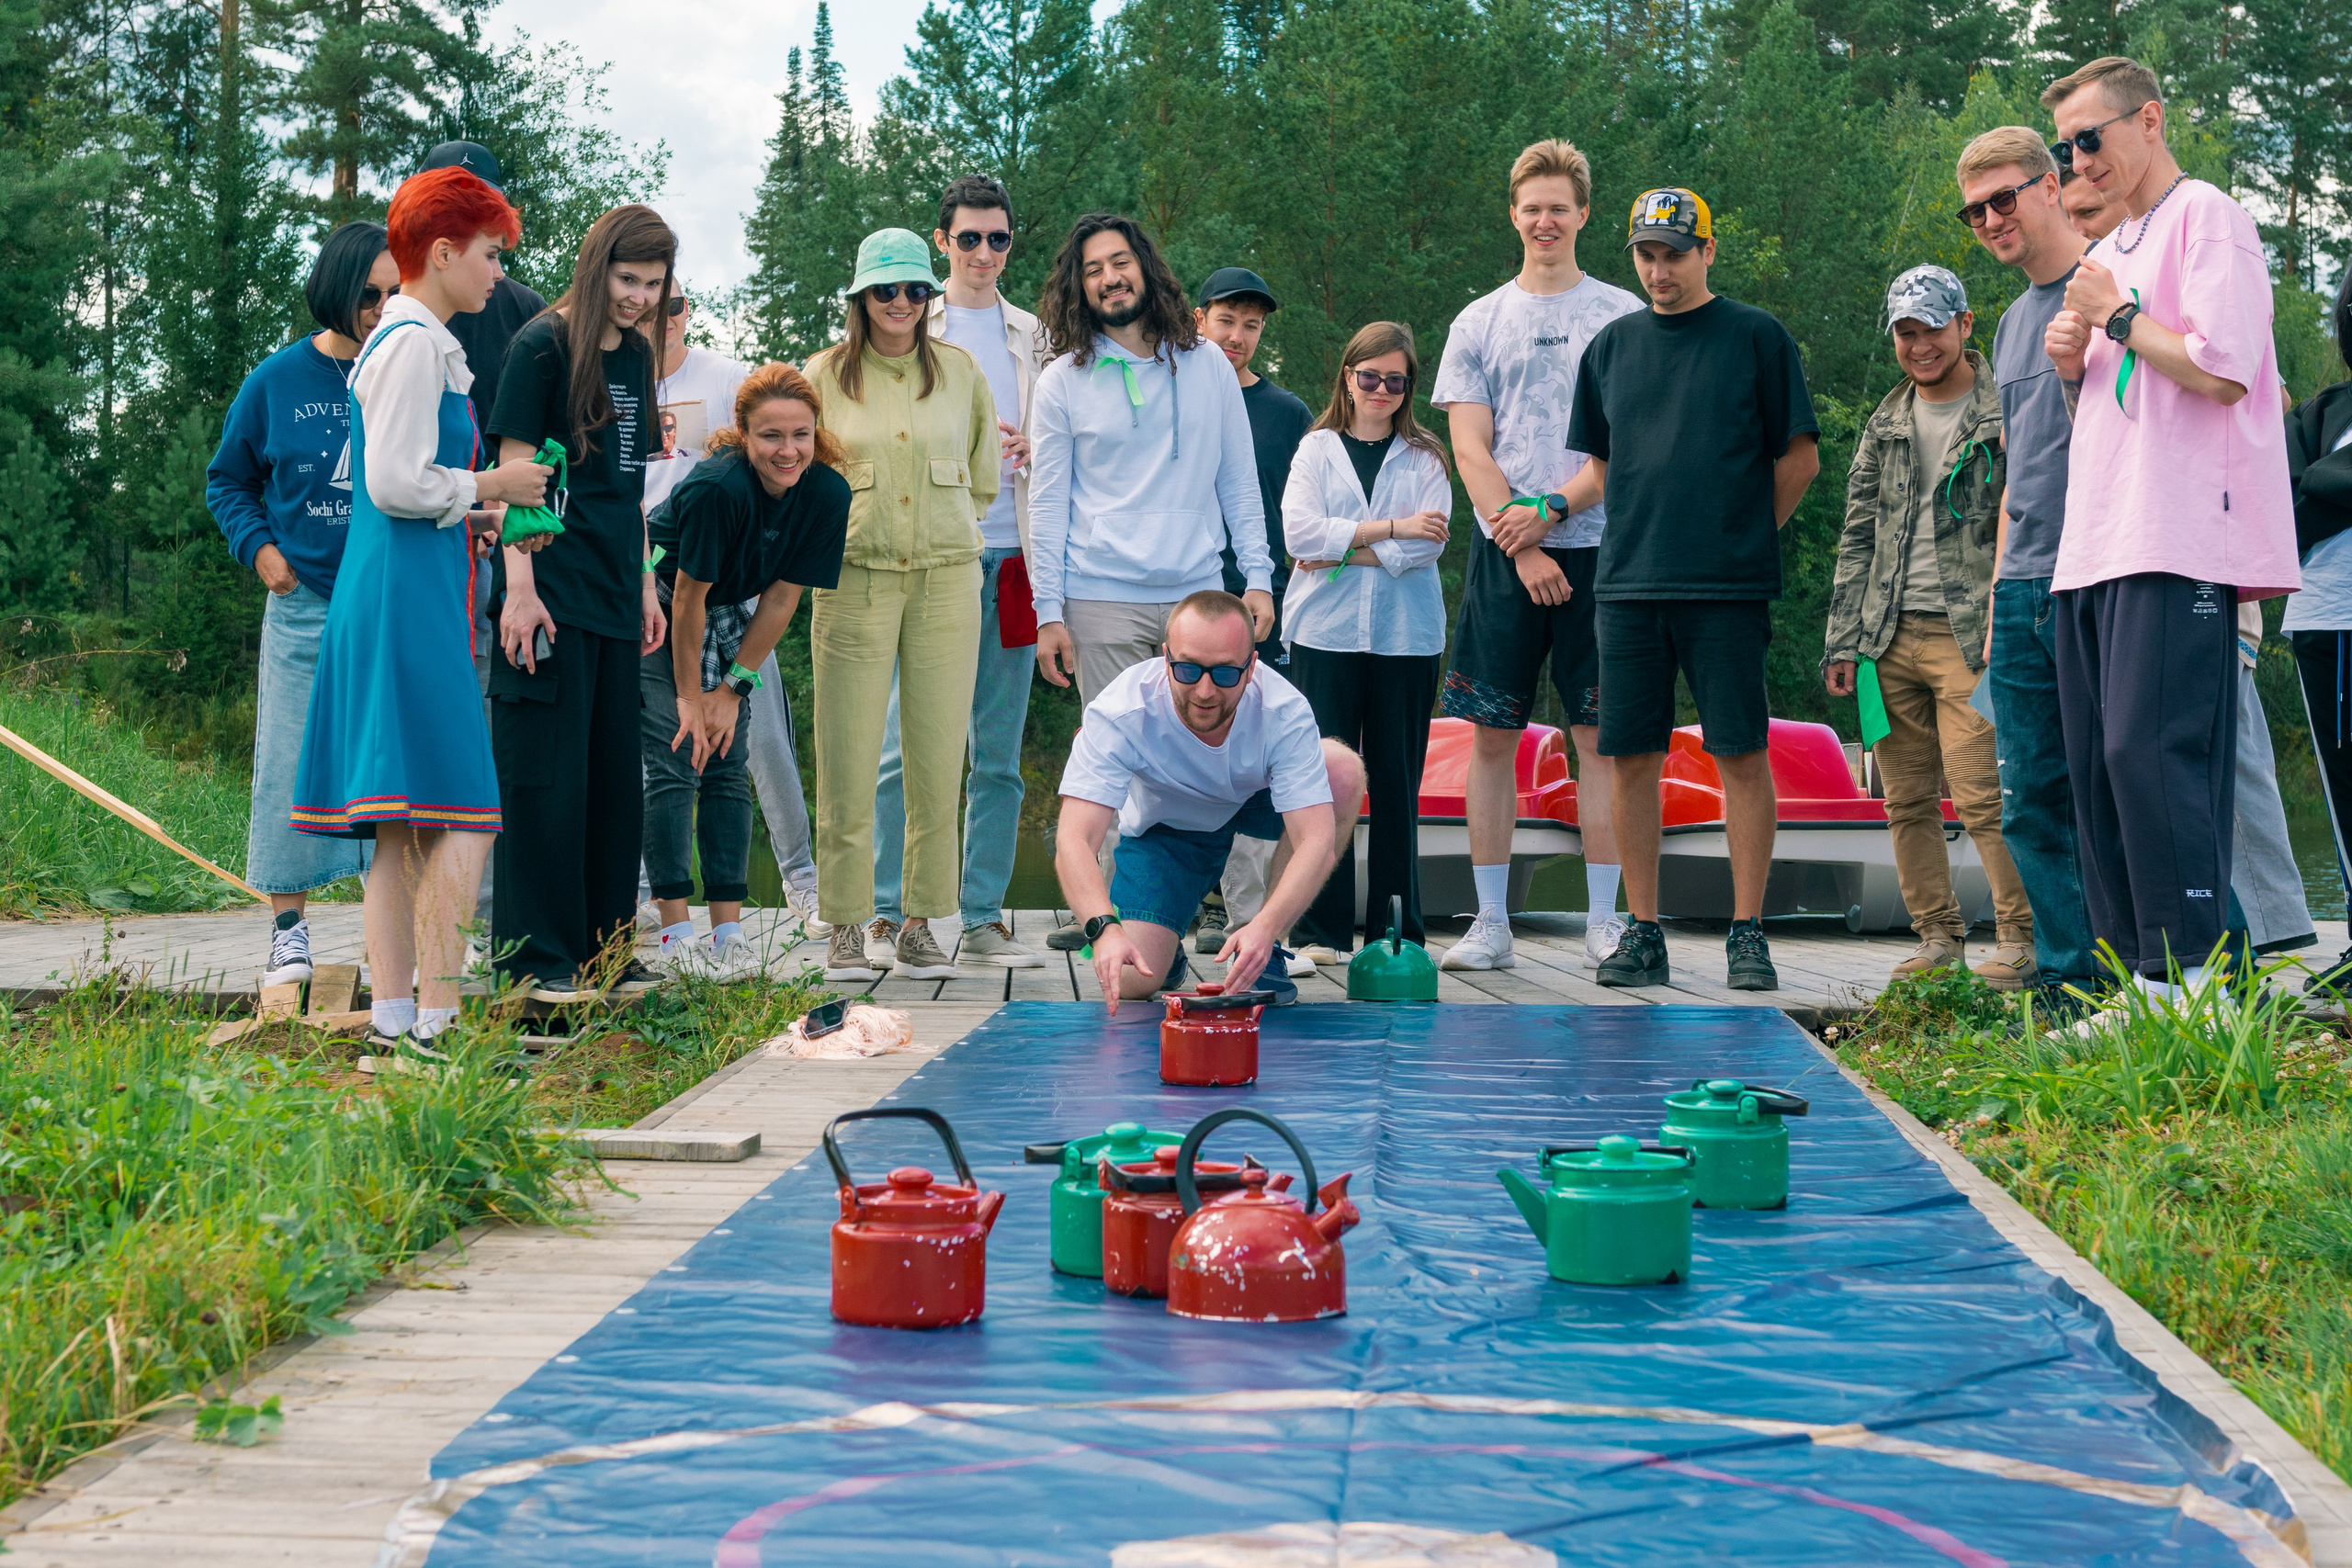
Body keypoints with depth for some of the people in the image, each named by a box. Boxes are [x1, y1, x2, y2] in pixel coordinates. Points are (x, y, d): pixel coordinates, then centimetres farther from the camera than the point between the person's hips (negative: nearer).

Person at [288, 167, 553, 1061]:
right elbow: (397, 483, -18)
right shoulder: (413, 344, -11)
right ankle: (431, 1022, -10)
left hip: (389, 594, 11)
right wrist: (488, 488, -5)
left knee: (401, 825, 9)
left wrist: (491, 519, 17)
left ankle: (393, 1020, 11)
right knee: (462, 815, -10)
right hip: (408, 595, -11)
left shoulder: (415, 342, 19)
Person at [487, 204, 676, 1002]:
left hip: (613, 598, 8)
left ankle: (605, 950, 18)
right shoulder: (542, 347, -8)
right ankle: (538, 958, 1)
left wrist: (645, 584, 20)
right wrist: (520, 589, -17)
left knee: (616, 777, 10)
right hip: (551, 596, -8)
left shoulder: (636, 354, 14)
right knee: (547, 778, -5)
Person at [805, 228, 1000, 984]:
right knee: (849, 758, -4)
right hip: (854, 581, -1)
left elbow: (985, 477, 18)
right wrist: (840, 531, 6)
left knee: (938, 758, 0)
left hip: (946, 581, 1)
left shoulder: (960, 371, 9)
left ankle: (921, 926, 7)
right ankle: (846, 928, 3)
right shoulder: (825, 376, 5)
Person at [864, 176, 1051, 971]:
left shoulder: (1033, 336, 16)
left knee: (999, 753, 3)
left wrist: (1031, 448, -3)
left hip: (1009, 555, 3)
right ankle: (887, 916, 0)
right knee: (906, 746, -6)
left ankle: (984, 919, 8)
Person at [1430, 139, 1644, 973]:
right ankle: (1491, 923, 4)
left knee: (1600, 734, -1)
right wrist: (1523, 550, -8)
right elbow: (1470, 449, 3)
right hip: (1506, 551, 1)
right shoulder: (1479, 323, 10)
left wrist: (1548, 511, -9)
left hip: (1596, 545, -1)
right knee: (1493, 734, -1)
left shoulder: (1622, 316, 7)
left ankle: (1604, 920, 4)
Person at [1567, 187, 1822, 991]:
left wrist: (1749, 532, 2)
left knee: (1741, 754, -3)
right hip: (1629, 583, 4)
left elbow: (1799, 456, 6)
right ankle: (1642, 933, 10)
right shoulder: (1613, 346, 15)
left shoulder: (1756, 337, 4)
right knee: (1632, 757, 3)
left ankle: (1747, 933, 3)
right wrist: (1550, 508, 4)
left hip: (1727, 589, -4)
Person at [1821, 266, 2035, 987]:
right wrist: (1843, 639, 11)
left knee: (1980, 796, -12)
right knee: (1907, 802, 6)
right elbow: (1858, 537, 18)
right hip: (1891, 636, 6)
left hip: (1969, 635, -6)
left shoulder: (2006, 413, -2)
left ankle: (2020, 939, -3)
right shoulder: (1886, 422, 16)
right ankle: (1939, 937, 15)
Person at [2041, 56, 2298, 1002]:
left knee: (2150, 752, -16)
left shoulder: (2206, 217, -2)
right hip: (2094, 550, 9)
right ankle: (2135, 982, 7)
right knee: (2099, 767, 4)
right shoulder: (2112, 252, 25)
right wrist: (2073, 366, 10)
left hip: (2177, 546, -9)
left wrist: (2117, 317, -4)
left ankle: (2190, 976, -14)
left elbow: (2220, 370, -15)